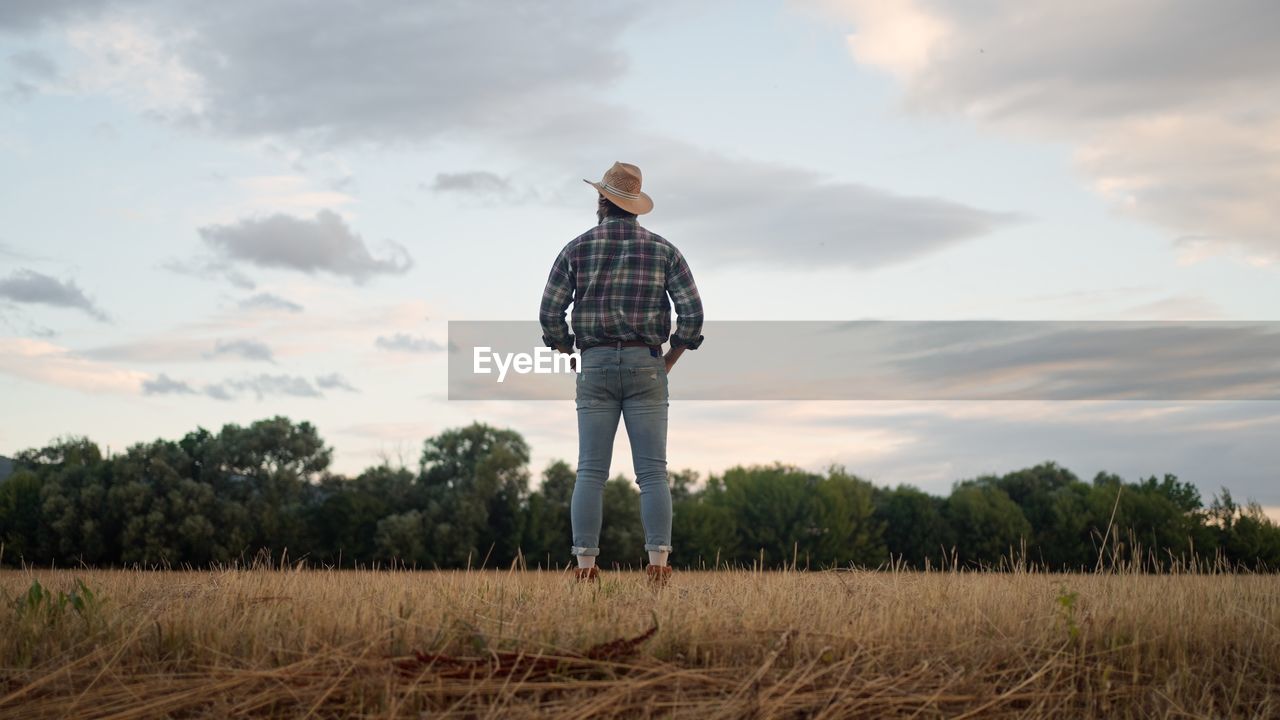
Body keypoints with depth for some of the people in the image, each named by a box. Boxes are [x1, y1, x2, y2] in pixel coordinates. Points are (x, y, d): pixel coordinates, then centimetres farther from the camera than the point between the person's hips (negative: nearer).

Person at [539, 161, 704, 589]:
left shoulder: (577, 248, 3)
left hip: (595, 365, 0)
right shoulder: (663, 249, 4)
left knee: (590, 472, 1)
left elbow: (550, 314, -2)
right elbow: (692, 313, -3)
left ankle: (585, 563, -3)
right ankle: (659, 560, -7)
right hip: (646, 364, 0)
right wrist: (669, 360, 10)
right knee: (652, 472, 0)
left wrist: (571, 354, 13)